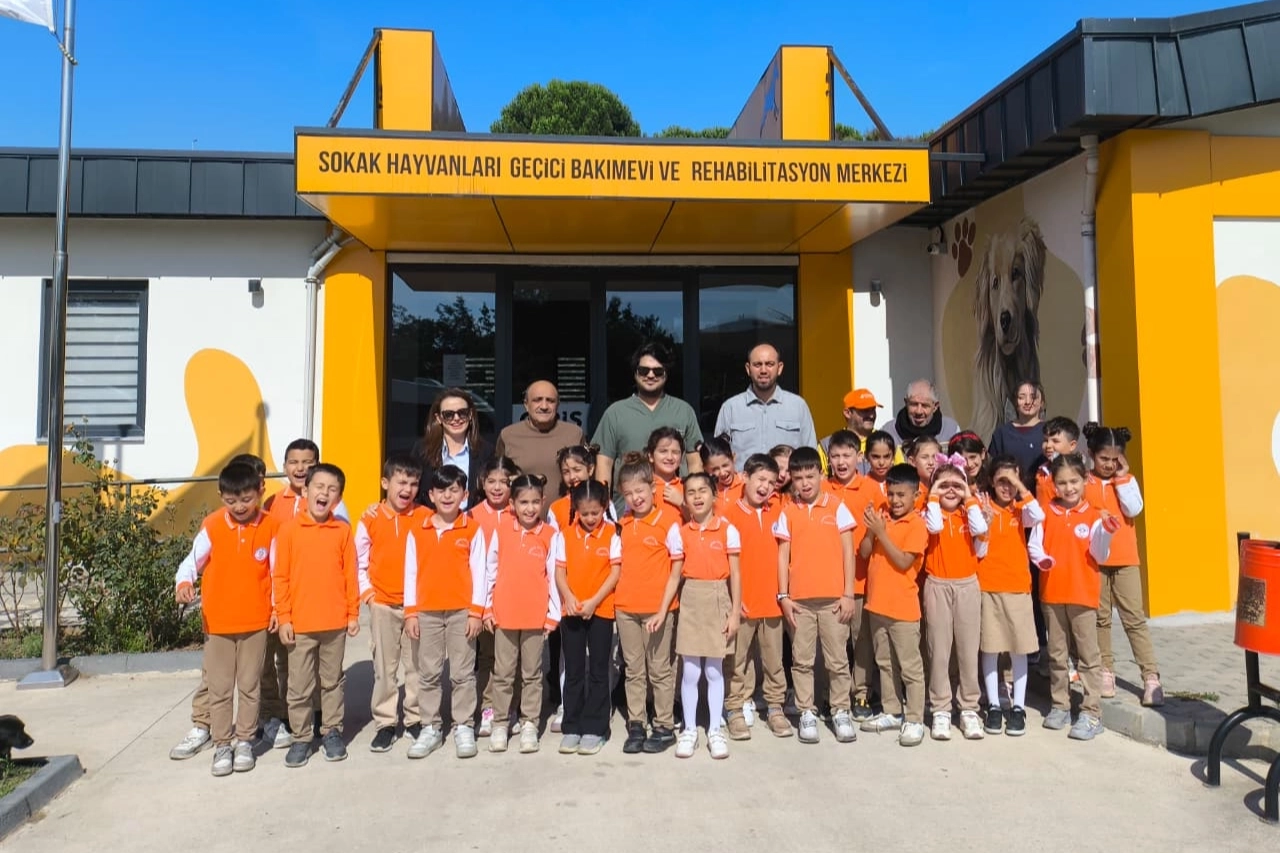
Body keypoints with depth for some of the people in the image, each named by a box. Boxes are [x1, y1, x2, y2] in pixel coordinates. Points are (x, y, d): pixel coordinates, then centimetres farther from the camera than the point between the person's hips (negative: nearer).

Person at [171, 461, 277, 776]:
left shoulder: (270, 526, -7)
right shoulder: (213, 525, -7)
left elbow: (277, 571, 0)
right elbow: (192, 561, -3)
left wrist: (277, 608, -3)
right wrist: (184, 583, -23)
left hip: (256, 621, 0)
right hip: (217, 622, 0)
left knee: (249, 686, 11)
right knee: (219, 688, 9)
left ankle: (244, 740, 25)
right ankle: (222, 744, 22)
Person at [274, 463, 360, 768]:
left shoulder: (343, 530, -1)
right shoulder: (289, 528, -4)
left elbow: (350, 575, 2)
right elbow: (281, 577, -1)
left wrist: (353, 614, 2)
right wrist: (283, 618, -4)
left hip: (335, 622, 1)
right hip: (299, 623, -1)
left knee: (332, 681, 14)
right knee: (299, 686, 10)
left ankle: (332, 732, 28)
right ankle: (301, 738, 23)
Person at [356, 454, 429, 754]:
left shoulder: (426, 518, -3)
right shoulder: (370, 519, -1)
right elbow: (359, 563, 6)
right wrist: (366, 592, -2)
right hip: (383, 604, 0)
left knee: (417, 665, 7)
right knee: (384, 667, 7)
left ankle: (416, 719, 21)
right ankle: (385, 723, 17)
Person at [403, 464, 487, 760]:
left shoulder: (473, 529, -2)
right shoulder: (417, 531, 3)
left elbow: (479, 572, -3)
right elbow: (410, 572, 5)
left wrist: (476, 611, -7)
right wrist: (411, 612, 0)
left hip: (462, 612, -2)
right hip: (427, 612, 2)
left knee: (463, 673, 5)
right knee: (428, 673, 10)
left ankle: (464, 727, 15)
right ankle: (430, 727, 21)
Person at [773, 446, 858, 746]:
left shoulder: (837, 508, 1)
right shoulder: (787, 513, 4)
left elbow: (848, 552, 2)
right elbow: (783, 556, 4)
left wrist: (848, 594, -3)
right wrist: (783, 596, -2)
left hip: (833, 598, -1)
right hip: (799, 599, 1)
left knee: (837, 659, 7)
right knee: (802, 660, 7)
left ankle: (841, 712, 19)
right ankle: (807, 713, 18)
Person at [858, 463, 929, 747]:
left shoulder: (917, 524, -12)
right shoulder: (881, 518, 7)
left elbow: (903, 562, -19)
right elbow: (864, 553, 3)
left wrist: (882, 533, -20)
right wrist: (871, 531, -13)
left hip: (903, 607, -7)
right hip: (877, 603, 7)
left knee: (910, 667, 3)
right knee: (885, 663, 16)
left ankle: (914, 720, 11)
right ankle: (891, 713, 28)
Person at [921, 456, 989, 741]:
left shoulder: (969, 514, 8)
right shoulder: (930, 512, 2)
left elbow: (981, 529, -14)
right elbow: (935, 527, -21)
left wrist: (970, 500, -6)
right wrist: (933, 498, -10)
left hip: (967, 585, 2)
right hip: (937, 586, -2)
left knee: (968, 649, 6)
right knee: (939, 650, 3)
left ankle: (969, 709, 16)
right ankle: (941, 710, 10)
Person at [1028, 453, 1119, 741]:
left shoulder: (1094, 515, -3)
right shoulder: (1046, 513, 5)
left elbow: (1100, 556, -7)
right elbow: (1034, 544, 3)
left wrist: (1106, 532, -23)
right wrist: (1041, 559, -18)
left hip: (1083, 593, -3)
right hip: (1052, 592, 3)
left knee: (1088, 655, 2)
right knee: (1056, 653, 13)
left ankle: (1091, 713, 7)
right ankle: (1060, 706, 25)